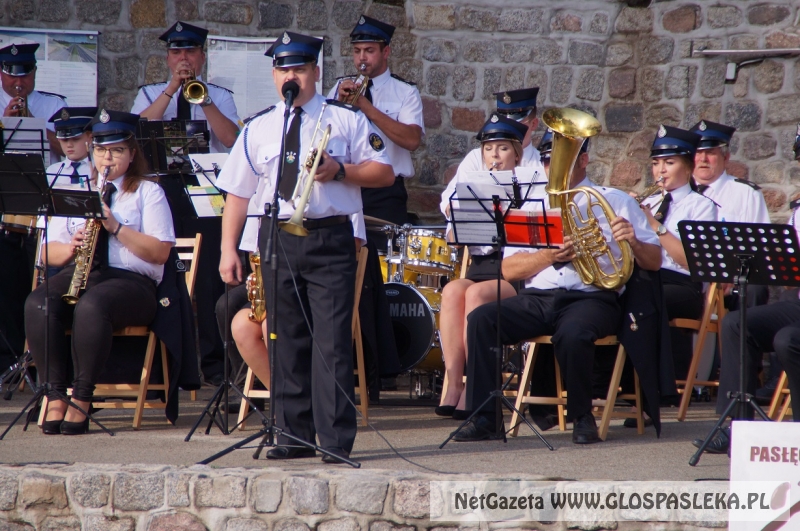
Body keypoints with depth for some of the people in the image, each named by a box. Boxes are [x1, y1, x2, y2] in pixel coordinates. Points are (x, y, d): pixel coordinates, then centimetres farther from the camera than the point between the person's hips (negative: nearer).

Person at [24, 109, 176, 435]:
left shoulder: (148, 192, 10)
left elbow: (160, 252, -3)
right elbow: (50, 252, 18)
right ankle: (55, 395, -30)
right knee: (38, 305, -31)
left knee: (91, 306, -39)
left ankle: (81, 399, -33)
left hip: (130, 280, -4)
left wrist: (116, 228, -13)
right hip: (78, 274, 4)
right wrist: (70, 248, -6)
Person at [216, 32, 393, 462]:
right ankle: (293, 437, 11)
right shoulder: (258, 129, 13)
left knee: (332, 340, -9)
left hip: (330, 238, -3)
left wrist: (341, 171, -11)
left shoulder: (345, 120, 7)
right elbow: (238, 192, 12)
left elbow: (384, 173, 5)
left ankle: (336, 440, -8)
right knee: (286, 341, 5)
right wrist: (228, 249, 4)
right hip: (277, 240, 3)